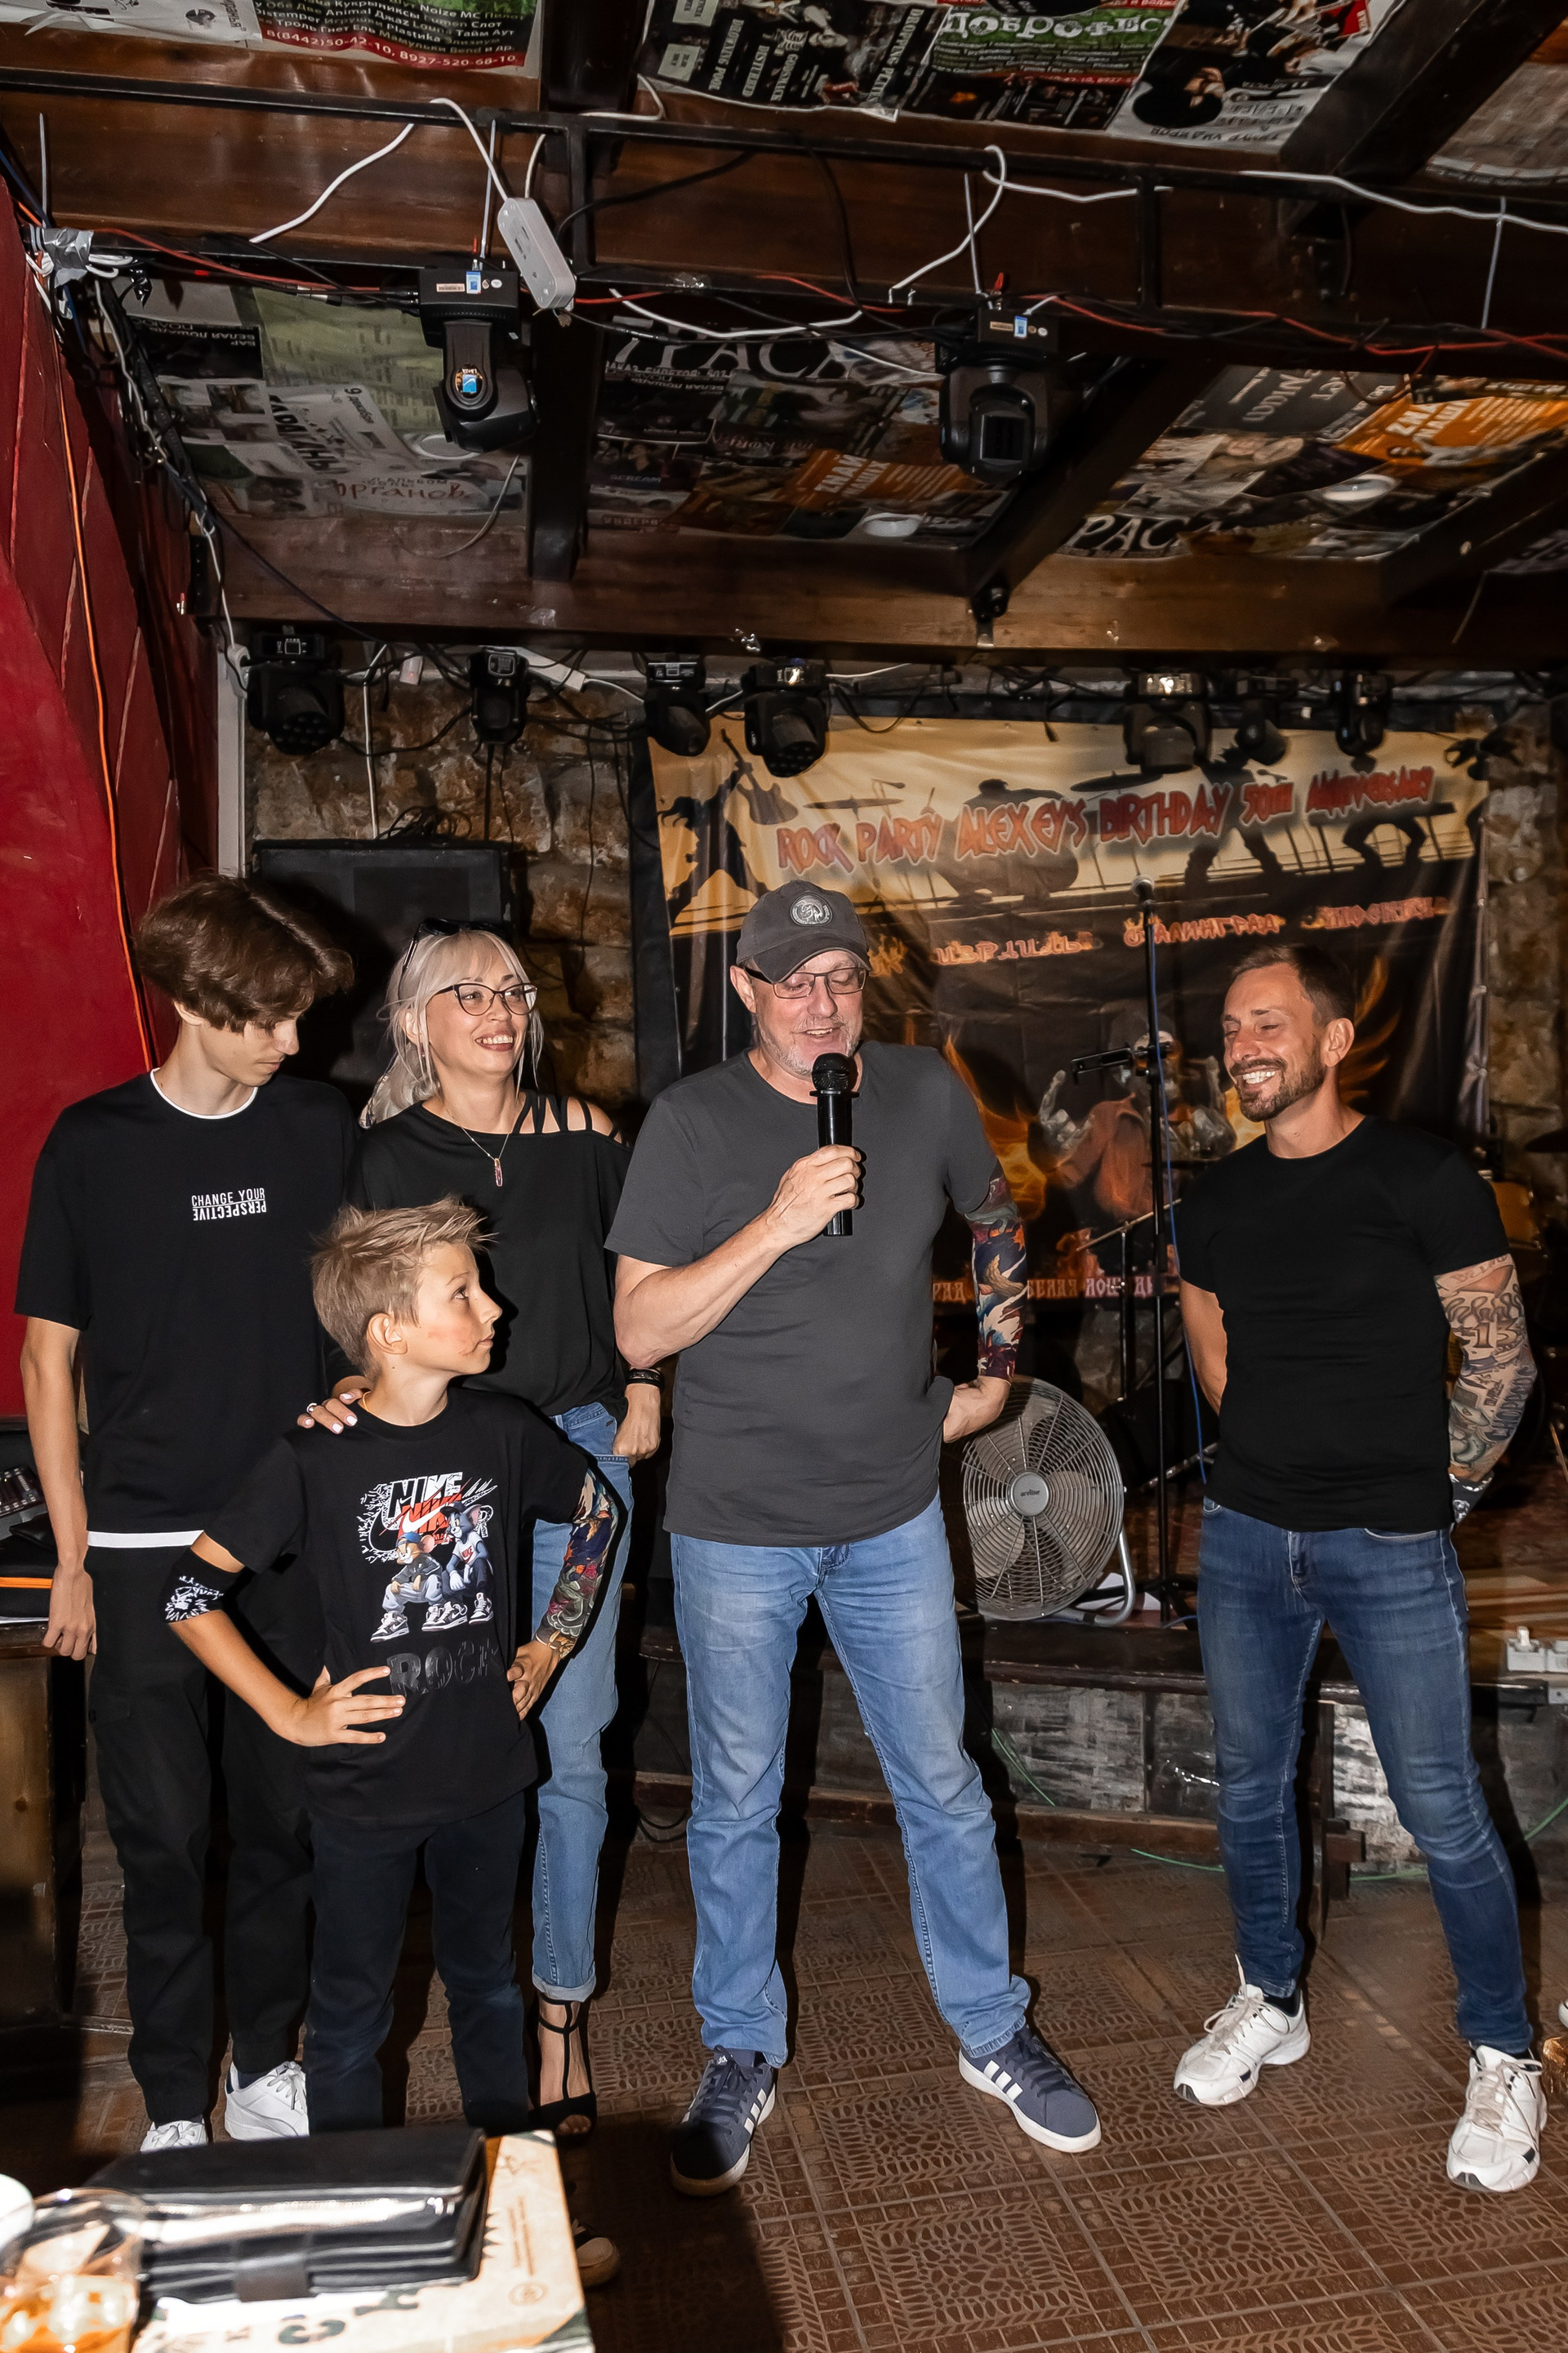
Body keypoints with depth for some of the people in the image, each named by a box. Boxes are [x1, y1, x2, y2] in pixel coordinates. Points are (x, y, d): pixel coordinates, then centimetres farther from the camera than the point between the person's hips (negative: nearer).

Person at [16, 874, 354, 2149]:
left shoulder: (322, 1128, 2)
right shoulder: (94, 1144, -3)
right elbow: (50, 1355, 1)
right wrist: (73, 1557, 0)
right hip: (145, 1549, -1)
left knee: (286, 1817, 11)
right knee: (165, 1831, 7)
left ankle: (265, 2064, 32)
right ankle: (174, 2104, 26)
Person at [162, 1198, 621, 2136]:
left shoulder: (504, 1432, -7)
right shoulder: (315, 1459, -17)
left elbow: (599, 1510, 11)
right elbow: (191, 1594, -11)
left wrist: (551, 1644, 8)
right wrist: (289, 1712, -12)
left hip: (489, 1774, 3)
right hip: (365, 1787, -3)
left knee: (488, 1986, 22)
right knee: (353, 2009, 15)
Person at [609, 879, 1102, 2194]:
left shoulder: (926, 1096, -1)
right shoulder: (692, 1124, -12)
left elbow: (998, 1226, 18)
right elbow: (639, 1330, -16)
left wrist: (997, 1370, 9)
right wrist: (777, 1224, -26)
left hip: (893, 1516, 3)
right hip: (736, 1524, -2)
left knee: (943, 1786, 14)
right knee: (737, 1802, 12)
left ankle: (994, 2033, 36)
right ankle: (741, 2057, 33)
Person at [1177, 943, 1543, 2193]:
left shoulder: (1424, 1177, -9)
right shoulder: (1217, 1201, 6)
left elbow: (1500, 1359, -4)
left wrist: (1432, 1490, 0)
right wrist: (1281, 1464, 15)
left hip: (1390, 1548, -5)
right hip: (1244, 1532, 5)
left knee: (1443, 1812, 3)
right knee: (1251, 1786, 15)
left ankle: (1504, 2055, 25)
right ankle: (1271, 2002, 36)